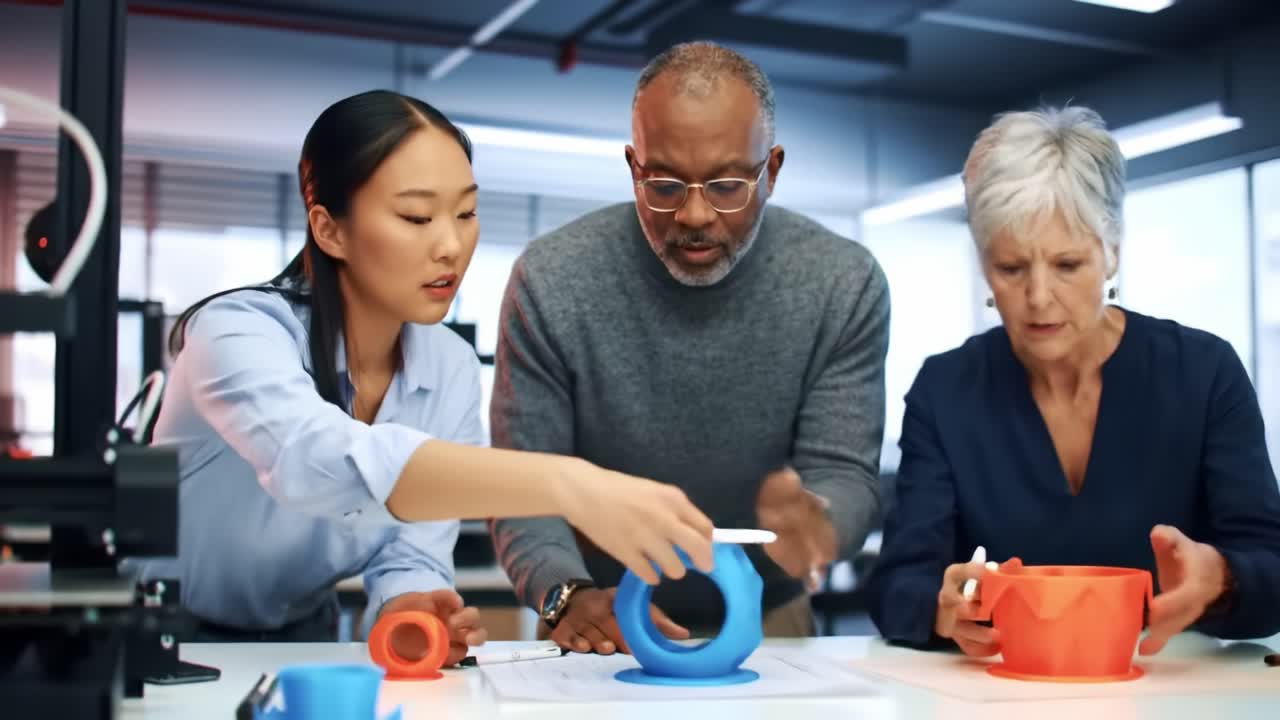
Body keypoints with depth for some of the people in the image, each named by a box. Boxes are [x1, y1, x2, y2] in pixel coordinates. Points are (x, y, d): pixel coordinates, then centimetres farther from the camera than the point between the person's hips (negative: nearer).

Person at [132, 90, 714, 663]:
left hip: (302, 652, 5)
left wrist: (406, 616, -31)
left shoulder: (452, 369, -6)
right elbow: (317, 461, -44)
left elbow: (412, 556, -8)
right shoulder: (238, 331, -23)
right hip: (164, 652, -5)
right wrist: (563, 484, -55)